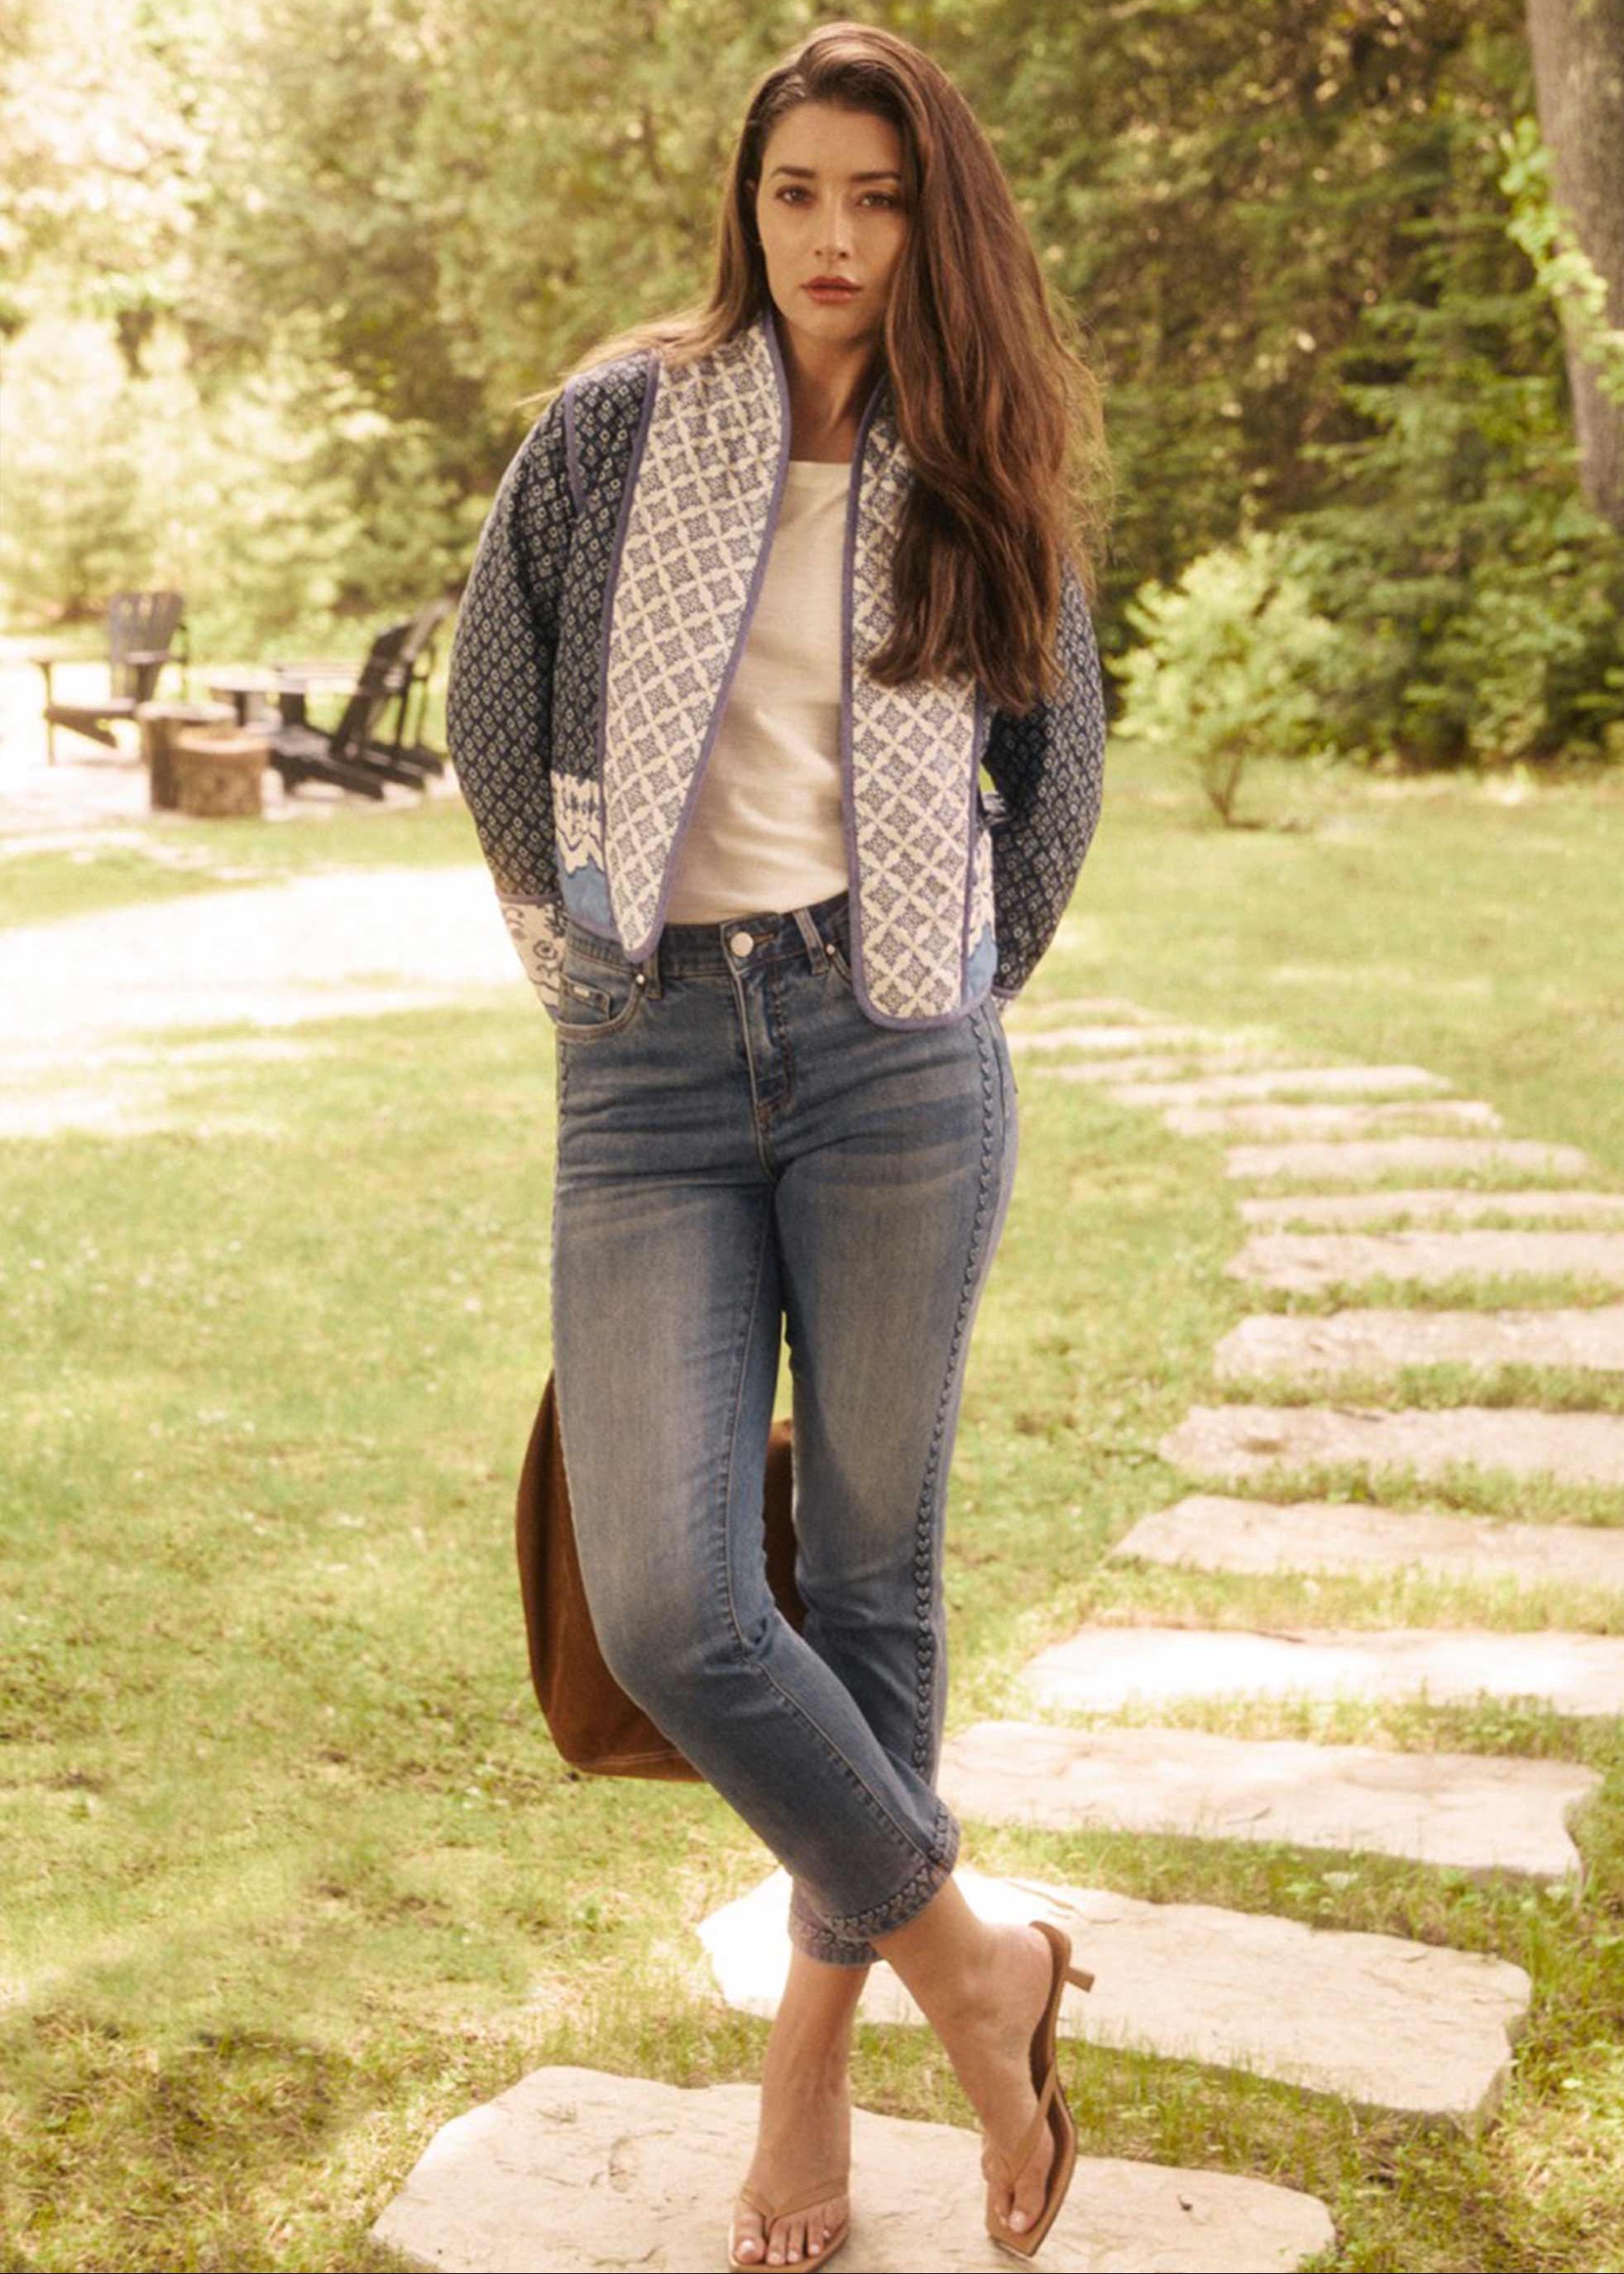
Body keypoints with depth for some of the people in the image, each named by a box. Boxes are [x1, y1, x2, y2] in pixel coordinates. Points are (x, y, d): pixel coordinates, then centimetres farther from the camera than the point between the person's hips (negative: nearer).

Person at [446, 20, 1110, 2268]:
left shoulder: (984, 481, 9)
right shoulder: (618, 431, 5)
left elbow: (1062, 754, 22)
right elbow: (492, 706, 13)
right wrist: (581, 942, 12)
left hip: (897, 1066, 1)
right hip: (653, 1073, 0)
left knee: (871, 1579, 4)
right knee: (667, 1608, -11)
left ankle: (816, 2050, 22)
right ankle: (973, 1963, 11)